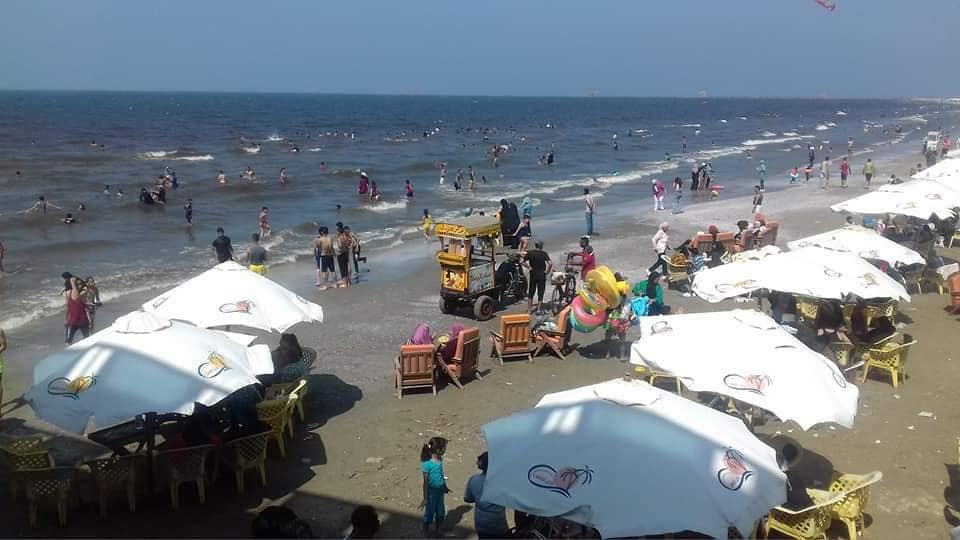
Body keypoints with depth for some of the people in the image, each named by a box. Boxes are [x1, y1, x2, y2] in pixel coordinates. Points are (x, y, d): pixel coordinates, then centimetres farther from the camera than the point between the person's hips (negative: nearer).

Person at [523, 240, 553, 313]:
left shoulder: (530, 253, -2)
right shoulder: (544, 253, -10)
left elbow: (523, 262, -2)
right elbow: (550, 263, -21)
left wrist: (529, 267, 5)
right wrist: (548, 271, -8)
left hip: (533, 274, 2)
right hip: (542, 274, -2)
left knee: (531, 292, 13)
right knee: (540, 292, 7)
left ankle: (529, 310, 15)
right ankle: (538, 309, 8)